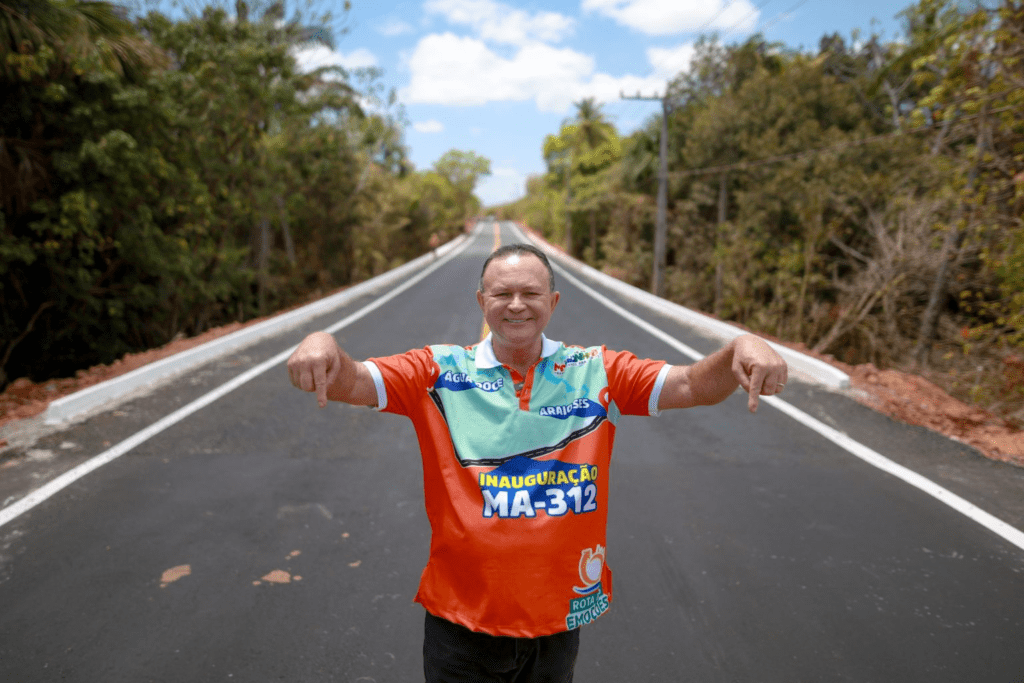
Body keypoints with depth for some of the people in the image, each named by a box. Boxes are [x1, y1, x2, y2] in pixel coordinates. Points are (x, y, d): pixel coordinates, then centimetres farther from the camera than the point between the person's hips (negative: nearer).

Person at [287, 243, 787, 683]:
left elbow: (691, 384, -9)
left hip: (560, 614, 2)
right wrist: (323, 348, -36)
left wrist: (741, 350, -29)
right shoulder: (441, 372, -7)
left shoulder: (596, 372, -4)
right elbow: (354, 382, -15)